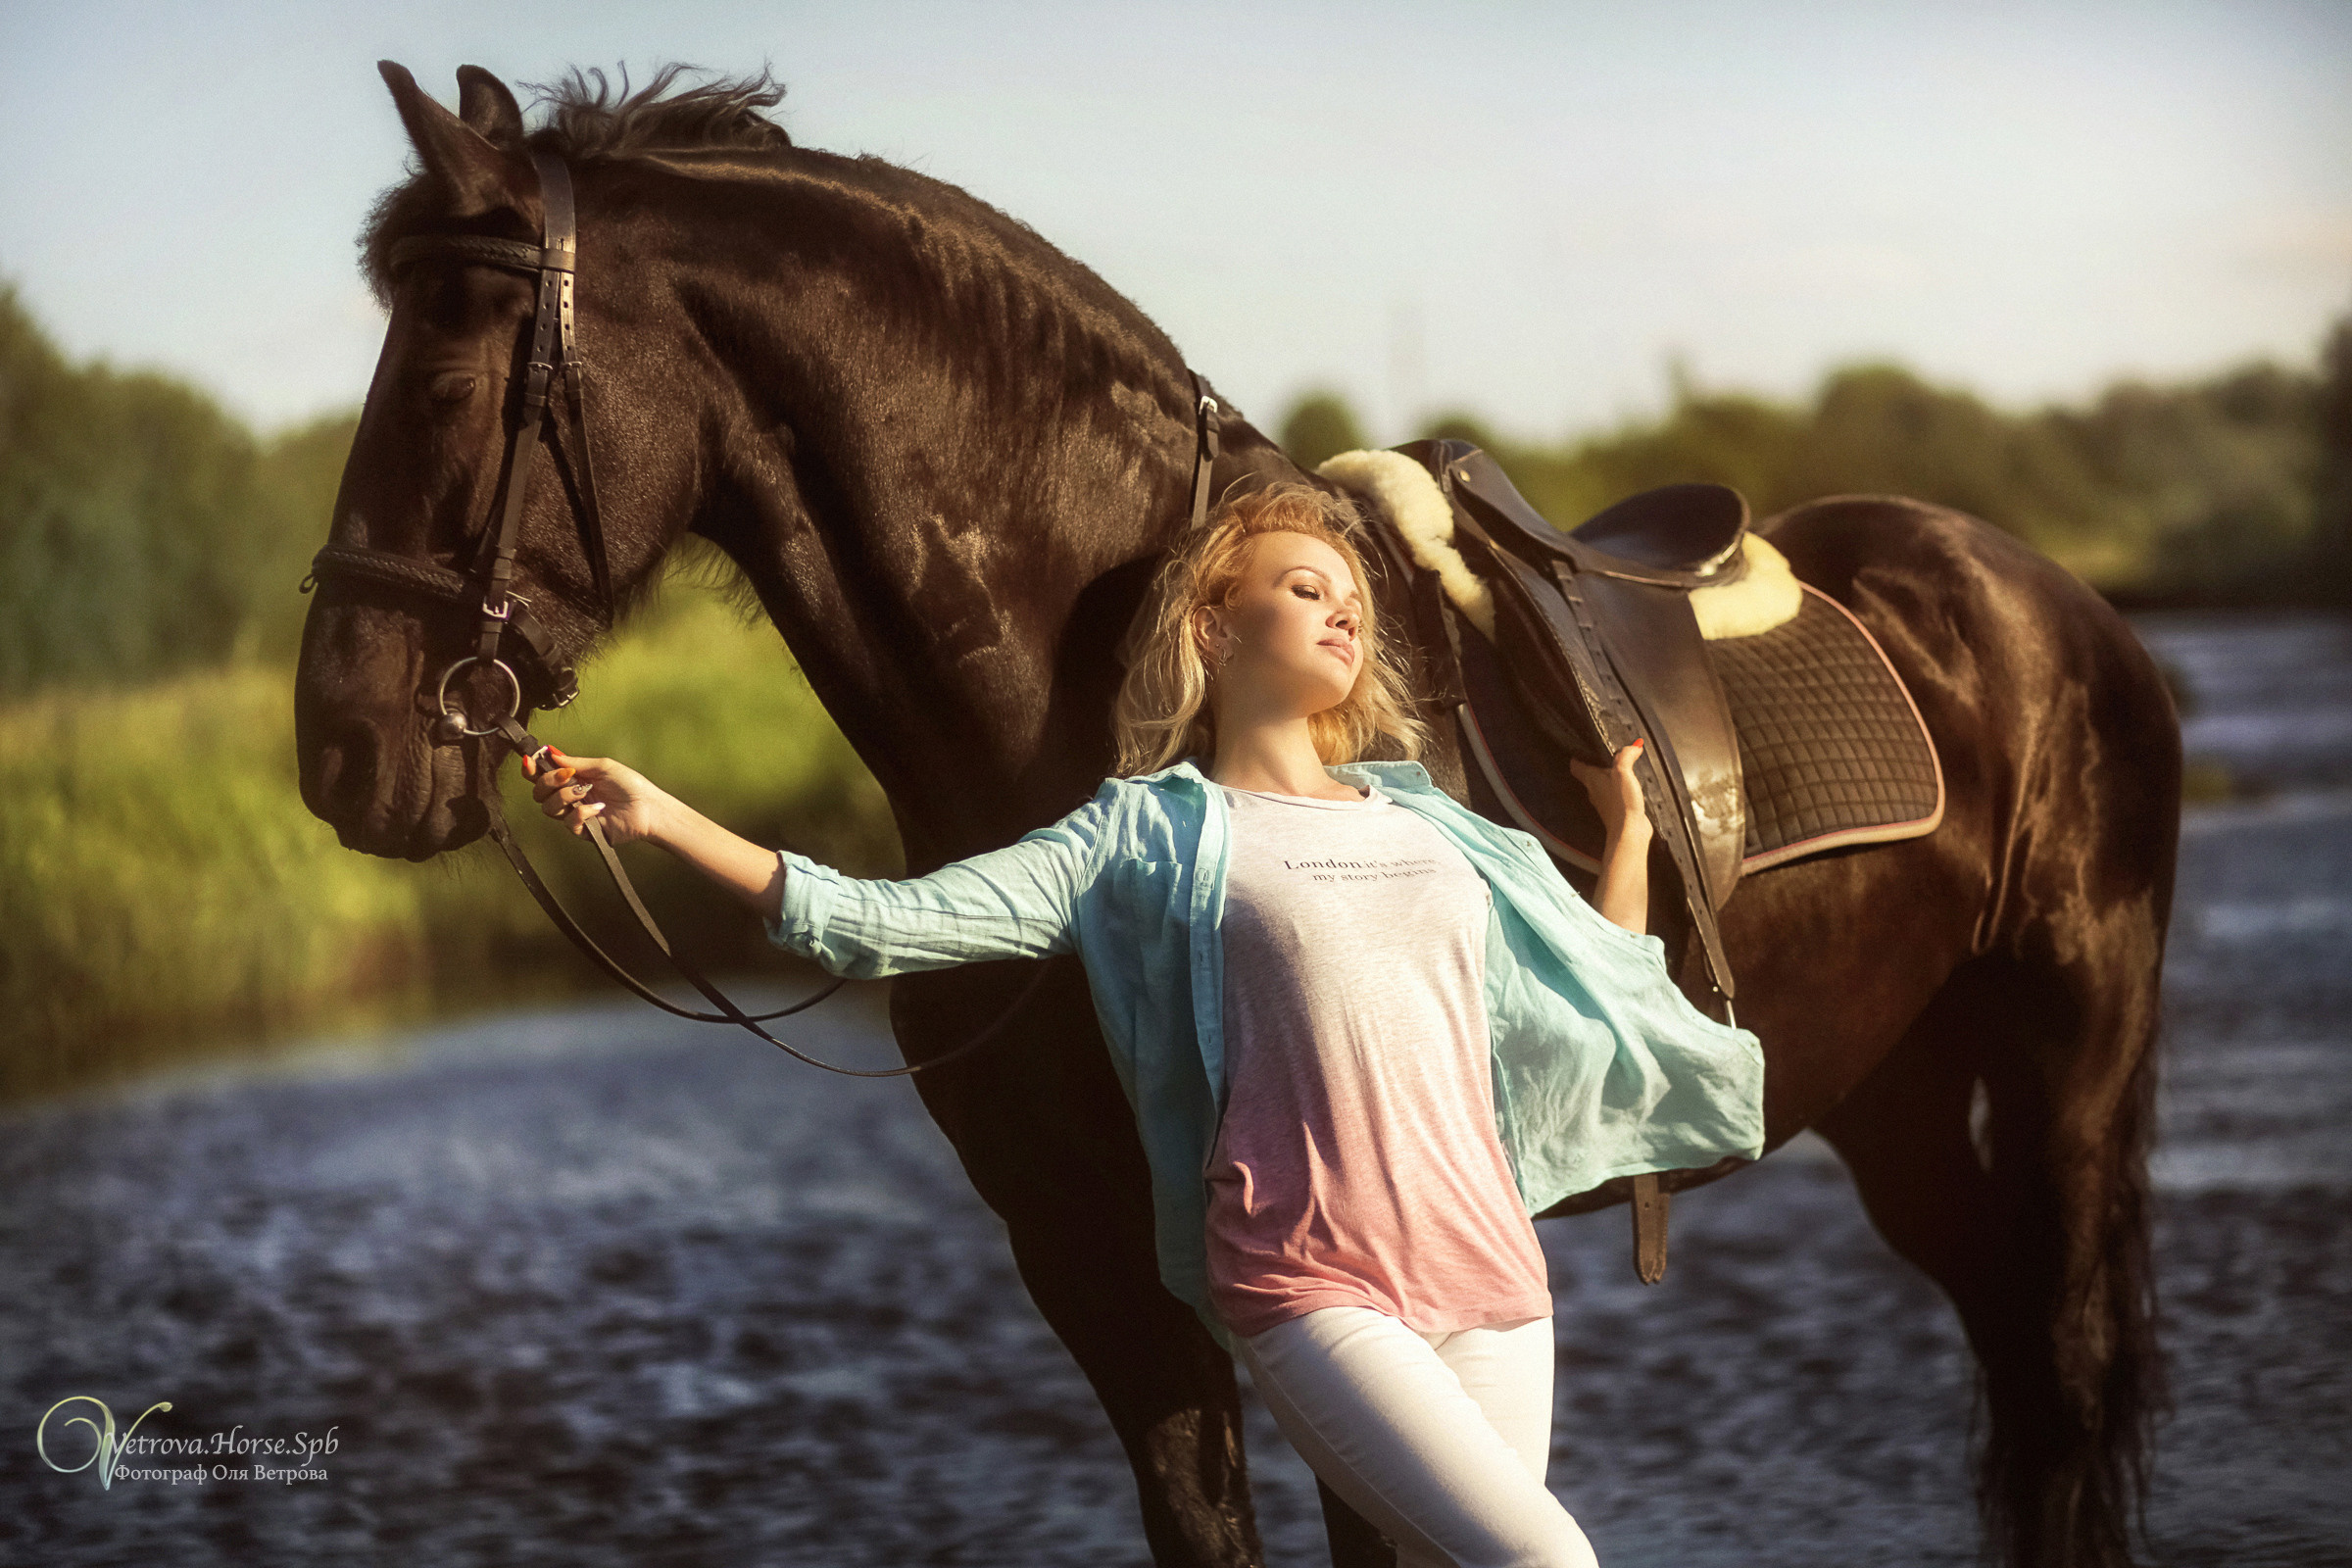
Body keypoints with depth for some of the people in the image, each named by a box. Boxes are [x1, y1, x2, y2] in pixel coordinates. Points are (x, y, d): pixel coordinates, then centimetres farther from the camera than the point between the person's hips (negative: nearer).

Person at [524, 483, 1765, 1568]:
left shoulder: (1439, 829, 20)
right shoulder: (1149, 834, 6)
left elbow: (1612, 1004, 31)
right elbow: (882, 925, 0)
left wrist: (1629, 821, 24)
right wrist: (659, 819, -5)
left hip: (1492, 1275, 5)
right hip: (1312, 1290, -5)